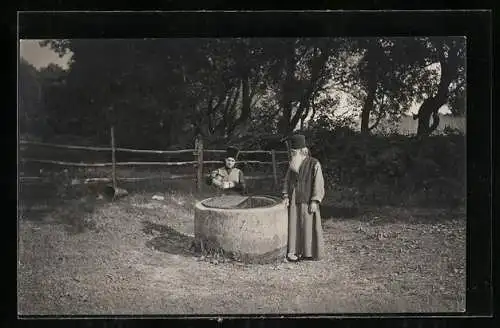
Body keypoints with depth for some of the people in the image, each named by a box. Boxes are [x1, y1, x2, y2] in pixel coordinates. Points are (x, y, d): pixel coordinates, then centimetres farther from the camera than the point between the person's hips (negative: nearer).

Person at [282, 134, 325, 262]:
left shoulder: (314, 164, -10)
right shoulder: (292, 164, 8)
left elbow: (318, 184, -10)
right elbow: (287, 180, 12)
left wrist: (314, 201, -14)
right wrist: (286, 196, 1)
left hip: (307, 201, -5)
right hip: (294, 201, 5)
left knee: (308, 225, 1)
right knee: (294, 225, 3)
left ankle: (311, 252, 11)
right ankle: (296, 251, 10)